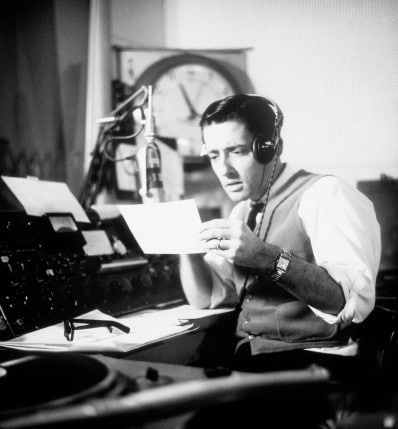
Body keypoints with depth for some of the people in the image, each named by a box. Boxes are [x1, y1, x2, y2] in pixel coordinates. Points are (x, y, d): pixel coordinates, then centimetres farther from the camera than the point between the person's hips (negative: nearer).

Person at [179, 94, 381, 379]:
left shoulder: (325, 194, -10)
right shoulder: (242, 212, 16)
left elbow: (356, 302, -22)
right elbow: (206, 298, 14)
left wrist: (266, 258, -30)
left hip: (313, 361, -6)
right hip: (245, 357, 7)